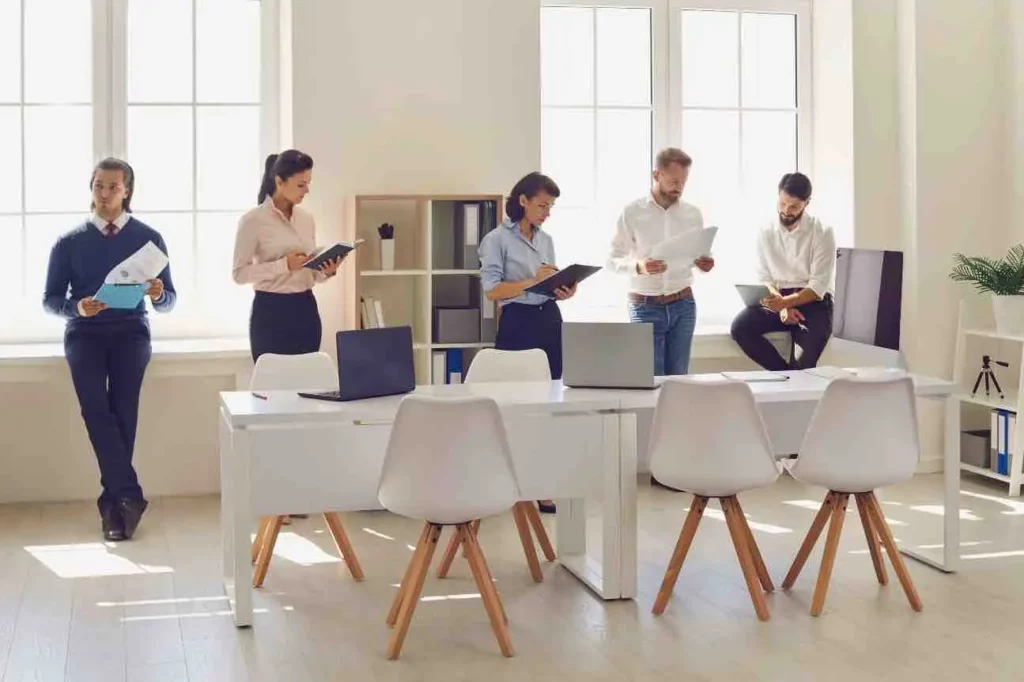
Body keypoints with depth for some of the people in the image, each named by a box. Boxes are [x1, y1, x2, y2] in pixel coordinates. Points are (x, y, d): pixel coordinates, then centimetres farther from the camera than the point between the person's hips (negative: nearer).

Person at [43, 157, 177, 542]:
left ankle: (112, 501, -4)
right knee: (95, 406, -22)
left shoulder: (148, 238, 6)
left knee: (123, 408, -16)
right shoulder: (69, 242, 7)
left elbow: (168, 302, 7)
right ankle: (128, 494, -22)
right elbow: (50, 300, 7)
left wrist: (158, 295, -17)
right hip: (85, 332, 0)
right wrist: (77, 307, -15)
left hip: (130, 331, 0)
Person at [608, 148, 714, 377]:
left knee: (678, 376, 5)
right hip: (645, 306, -3)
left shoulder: (693, 214, 5)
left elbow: (700, 256, 13)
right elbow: (612, 260, -5)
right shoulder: (632, 213, -4)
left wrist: (704, 263, -11)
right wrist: (638, 267, -24)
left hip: (683, 305, 3)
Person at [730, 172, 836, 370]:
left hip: (812, 301, -4)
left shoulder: (822, 233, -8)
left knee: (815, 335, -37)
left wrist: (785, 302, -30)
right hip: (778, 299, 4)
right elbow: (764, 279, 3)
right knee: (740, 328, -24)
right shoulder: (766, 232, 3)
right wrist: (782, 307, -17)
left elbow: (818, 287, -13)